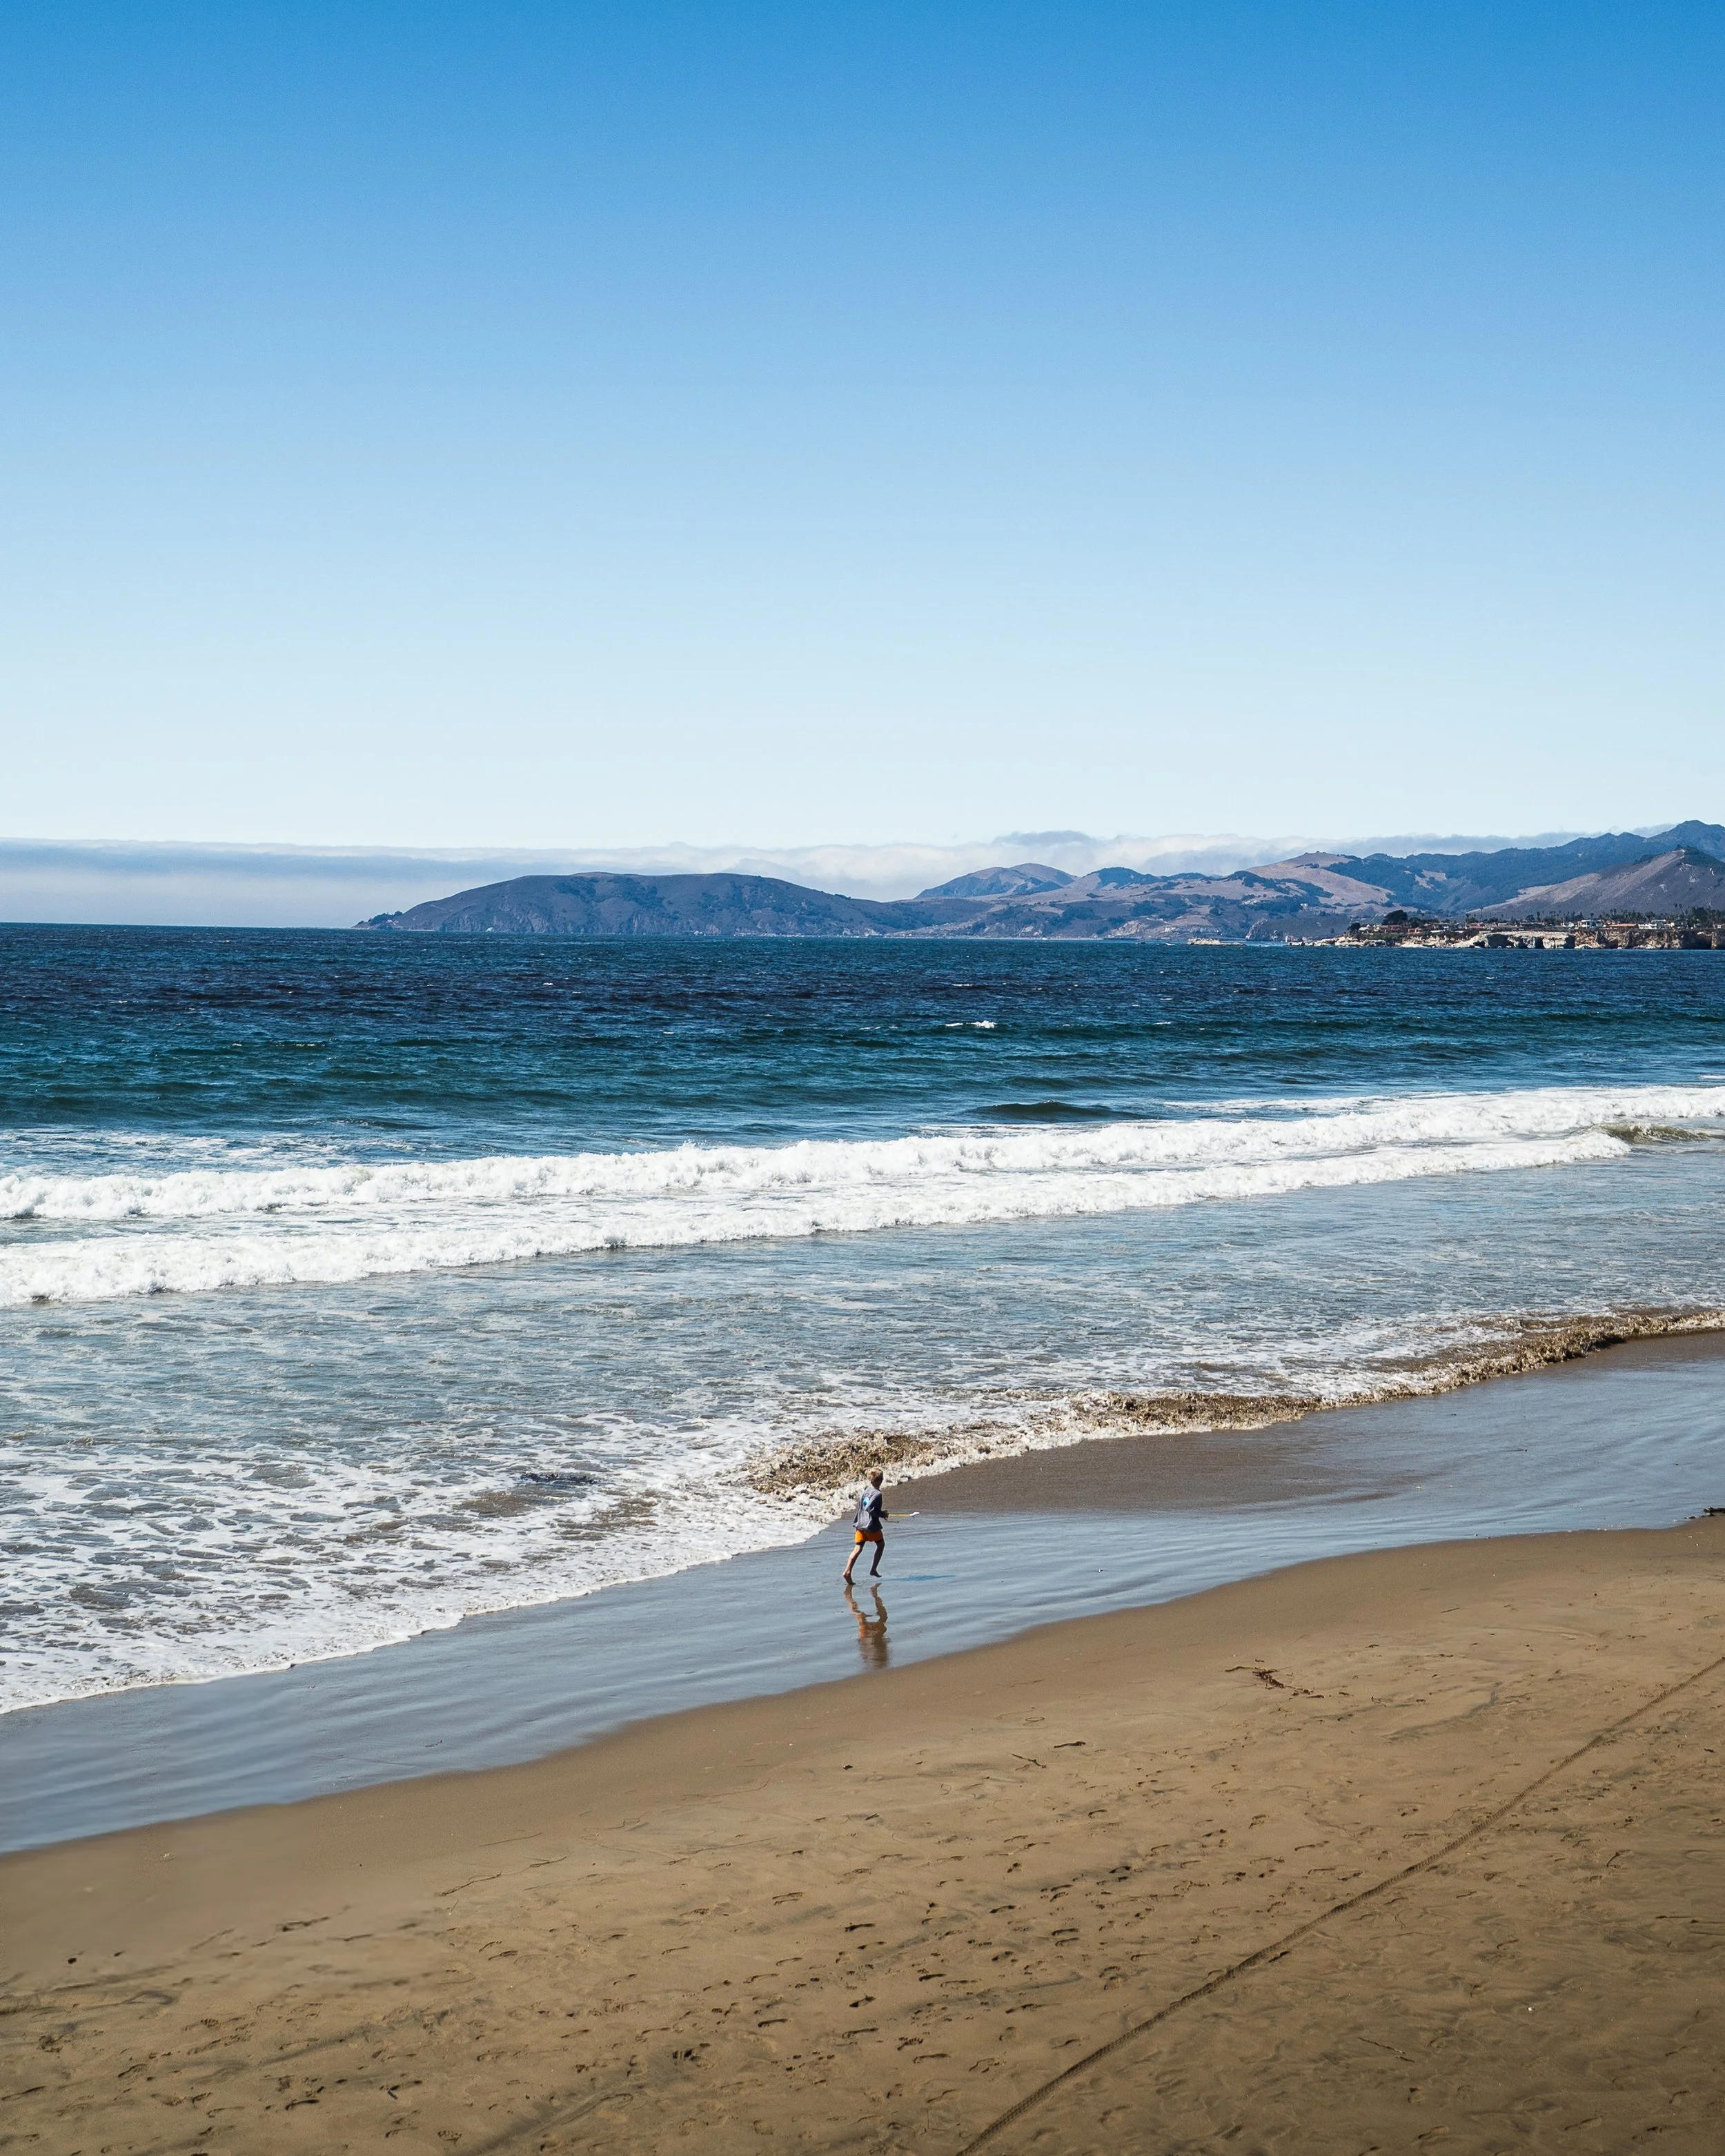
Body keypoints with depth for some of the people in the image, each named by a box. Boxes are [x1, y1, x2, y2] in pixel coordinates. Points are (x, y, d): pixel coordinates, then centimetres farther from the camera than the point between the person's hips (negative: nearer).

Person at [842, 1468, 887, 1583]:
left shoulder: (865, 1490, 10)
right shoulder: (877, 1494, -14)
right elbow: (868, 1508, -24)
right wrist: (881, 1514, -11)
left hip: (860, 1524, 6)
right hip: (872, 1525, -6)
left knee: (858, 1549, 2)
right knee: (881, 1545, 17)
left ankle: (848, 1571, -14)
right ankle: (873, 1569, 16)